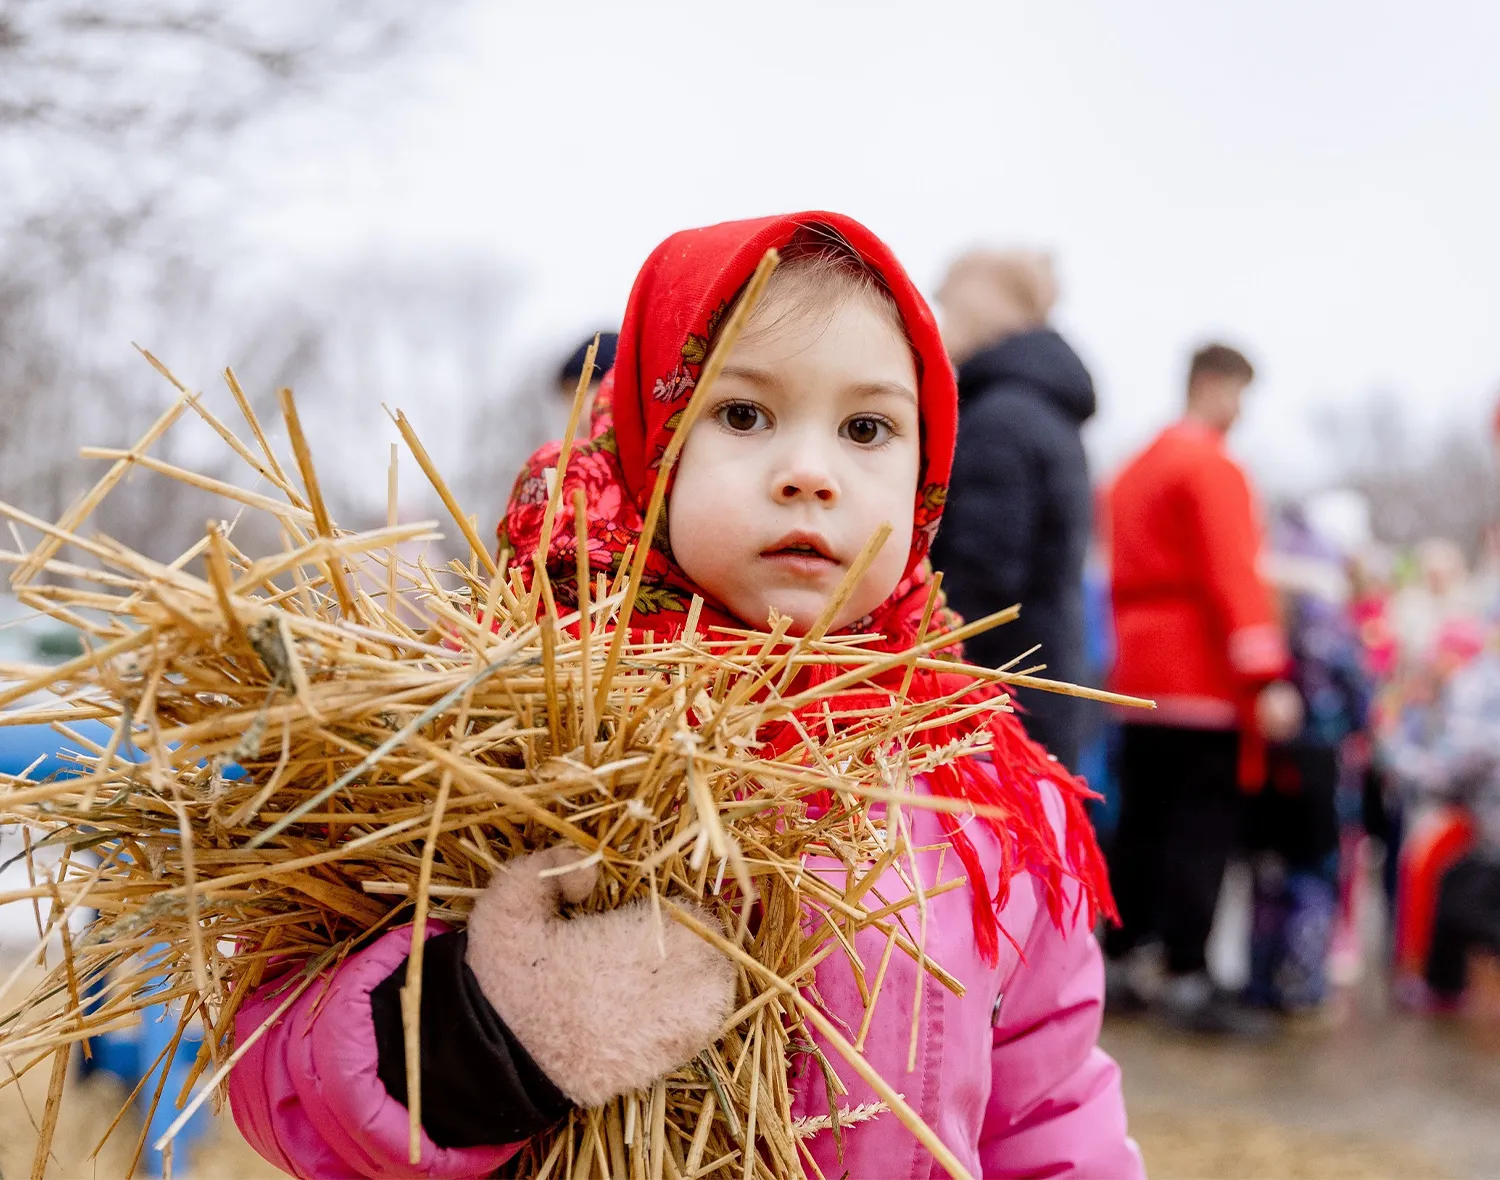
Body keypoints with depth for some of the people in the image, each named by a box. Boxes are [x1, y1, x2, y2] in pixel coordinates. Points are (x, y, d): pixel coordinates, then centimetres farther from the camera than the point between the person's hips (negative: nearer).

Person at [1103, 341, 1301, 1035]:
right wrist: (1268, 677, -23)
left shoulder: (1136, 470, 18)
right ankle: (1188, 982, -8)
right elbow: (1234, 575, -20)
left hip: (1138, 681, 9)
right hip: (1205, 683, -9)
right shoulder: (1212, 469, -11)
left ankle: (1119, 965, 18)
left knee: (1143, 821, 13)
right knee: (1202, 828, -7)